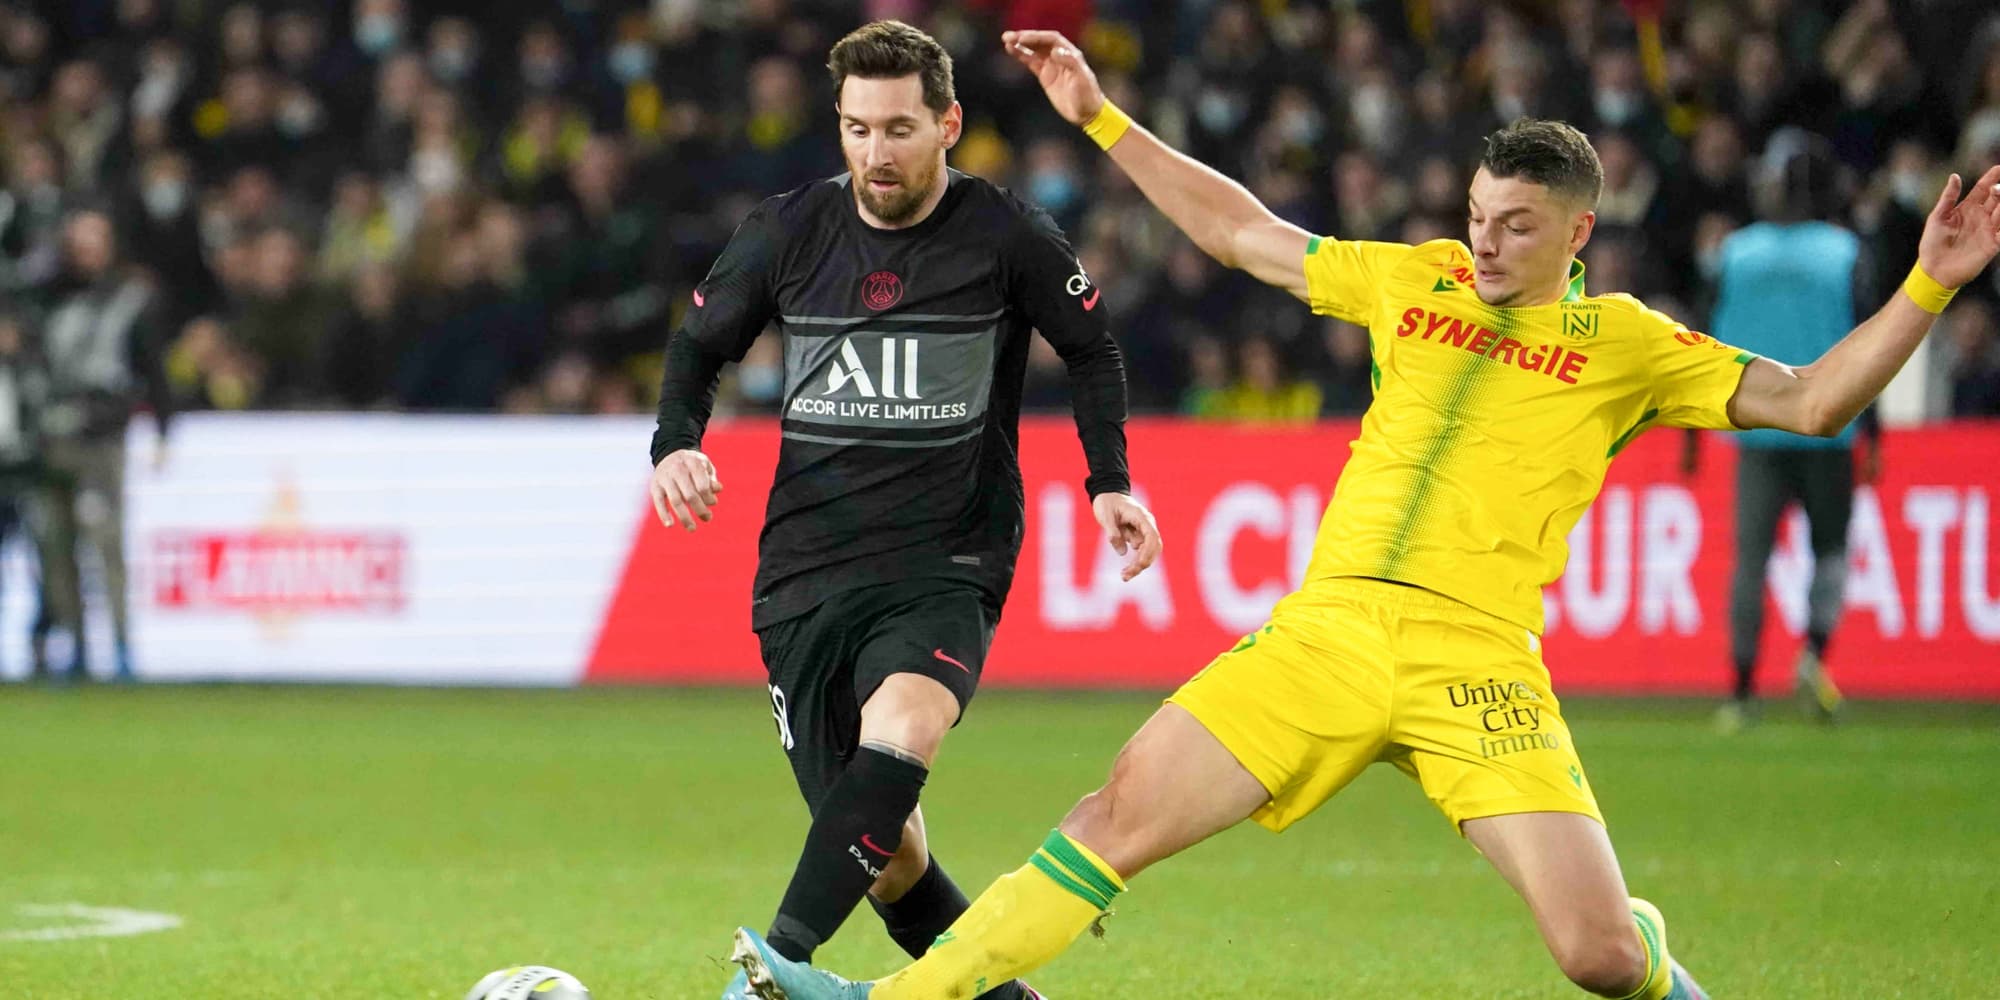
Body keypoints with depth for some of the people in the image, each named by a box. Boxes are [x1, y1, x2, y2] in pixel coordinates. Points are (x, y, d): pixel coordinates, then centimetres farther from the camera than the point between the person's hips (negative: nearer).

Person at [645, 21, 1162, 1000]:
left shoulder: (1006, 237, -2)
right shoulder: (789, 231, 4)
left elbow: (1090, 348, 15)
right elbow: (699, 342, 18)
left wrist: (1111, 482, 6)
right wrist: (677, 444, -1)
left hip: (947, 566, -3)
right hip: (806, 575, 3)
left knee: (900, 729, -35)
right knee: (886, 857, 2)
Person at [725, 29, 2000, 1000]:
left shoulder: (1627, 345, 5)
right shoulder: (1413, 281, 15)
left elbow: (1811, 400, 2)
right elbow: (1247, 235, 24)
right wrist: (1102, 119, 24)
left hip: (1475, 659, -3)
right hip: (1328, 625, 3)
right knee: (1120, 817, -8)